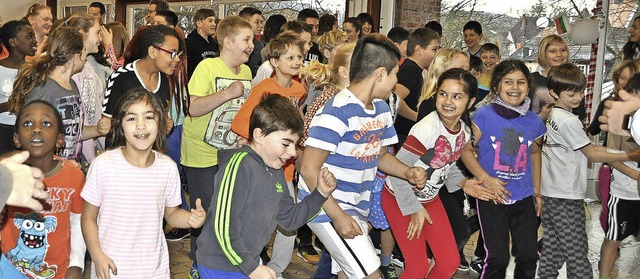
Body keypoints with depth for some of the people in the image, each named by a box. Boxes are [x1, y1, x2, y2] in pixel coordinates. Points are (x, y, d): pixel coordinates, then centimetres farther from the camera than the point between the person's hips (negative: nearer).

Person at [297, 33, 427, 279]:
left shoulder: (381, 108, 7)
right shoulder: (337, 112, -22)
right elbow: (309, 170, -23)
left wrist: (407, 172, -1)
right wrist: (338, 216, -24)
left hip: (357, 208, 9)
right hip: (328, 207, -9)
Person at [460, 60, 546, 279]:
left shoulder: (535, 122, 2)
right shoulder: (484, 116, -10)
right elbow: (466, 150, -6)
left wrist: (537, 190, 18)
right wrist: (486, 179, -17)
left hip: (524, 198, 4)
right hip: (492, 198, -4)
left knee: (528, 256, 9)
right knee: (497, 259, -5)